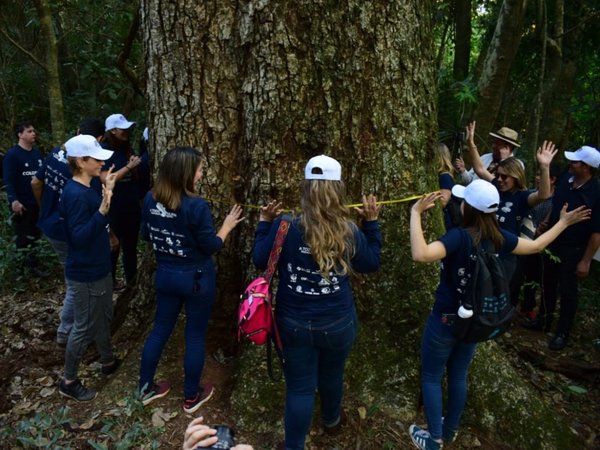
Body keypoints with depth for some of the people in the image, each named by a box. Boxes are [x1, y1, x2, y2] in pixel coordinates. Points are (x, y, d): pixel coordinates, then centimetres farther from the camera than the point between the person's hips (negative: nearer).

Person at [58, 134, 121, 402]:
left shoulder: (87, 189, 4)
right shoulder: (76, 195, -26)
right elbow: (79, 237, -30)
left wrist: (107, 192, 13)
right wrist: (103, 210, -41)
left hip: (98, 268, 10)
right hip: (85, 274, -10)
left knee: (103, 318, 24)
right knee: (85, 327, 6)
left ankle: (108, 361, 44)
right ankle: (69, 381, 25)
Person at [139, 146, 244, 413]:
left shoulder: (150, 199, -5)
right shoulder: (196, 205, -25)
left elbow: (146, 235, 8)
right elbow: (210, 247, -16)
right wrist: (227, 225, -3)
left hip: (165, 275, 6)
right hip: (197, 278, -6)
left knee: (160, 329, 21)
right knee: (195, 336, 11)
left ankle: (146, 388, 36)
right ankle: (191, 397, 28)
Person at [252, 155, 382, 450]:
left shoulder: (284, 227, -18)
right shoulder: (350, 233, -15)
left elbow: (260, 261, -3)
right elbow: (371, 264, 4)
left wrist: (264, 223, 7)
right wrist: (371, 223, 8)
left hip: (295, 324, -1)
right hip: (337, 324, 2)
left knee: (299, 386, 13)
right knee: (332, 375, 28)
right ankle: (332, 420, 56)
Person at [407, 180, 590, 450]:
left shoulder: (459, 237, -29)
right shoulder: (499, 238, -8)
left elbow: (420, 255, -47)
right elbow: (536, 246, 10)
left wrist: (415, 212, -41)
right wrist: (563, 222, 23)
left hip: (446, 320, -6)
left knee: (431, 377, 14)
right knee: (458, 375, 24)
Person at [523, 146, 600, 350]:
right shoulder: (566, 178, -5)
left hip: (573, 250, -6)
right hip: (552, 244, 6)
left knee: (567, 292, 7)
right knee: (548, 285, 19)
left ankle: (562, 333, 22)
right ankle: (543, 321, 38)